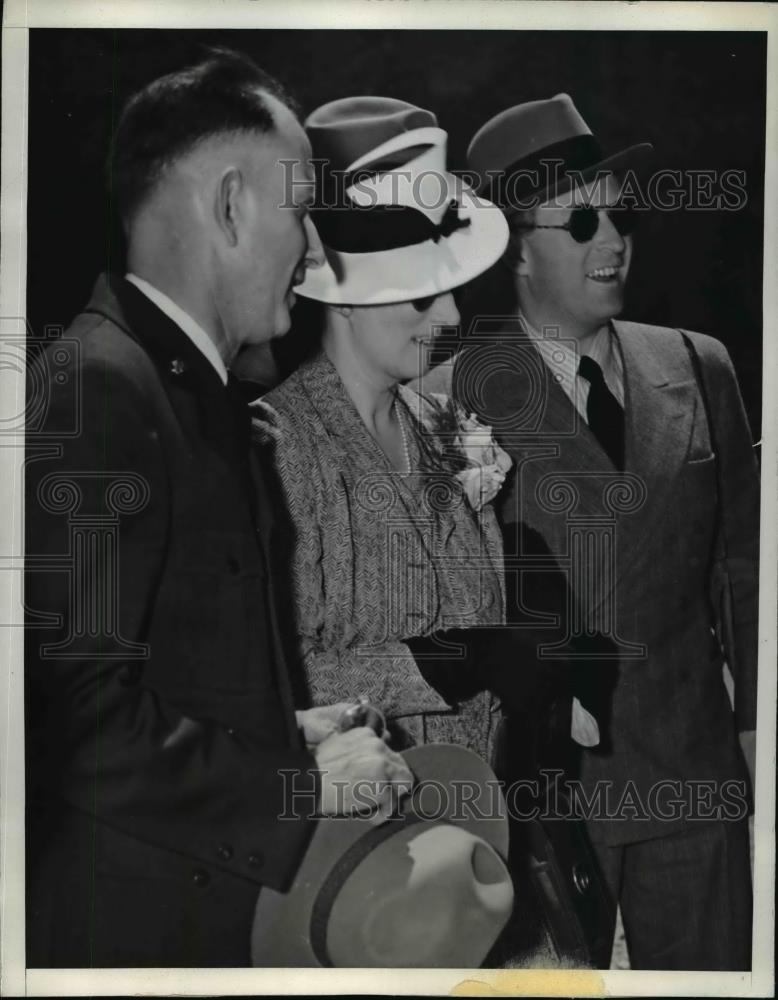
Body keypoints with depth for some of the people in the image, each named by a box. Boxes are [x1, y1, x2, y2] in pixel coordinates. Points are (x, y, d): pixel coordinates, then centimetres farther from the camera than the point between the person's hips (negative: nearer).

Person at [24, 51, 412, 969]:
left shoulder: (195, 391, 12)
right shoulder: (95, 387, -19)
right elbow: (77, 714, -25)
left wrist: (284, 731, 5)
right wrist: (300, 784, -16)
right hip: (131, 925, -9)